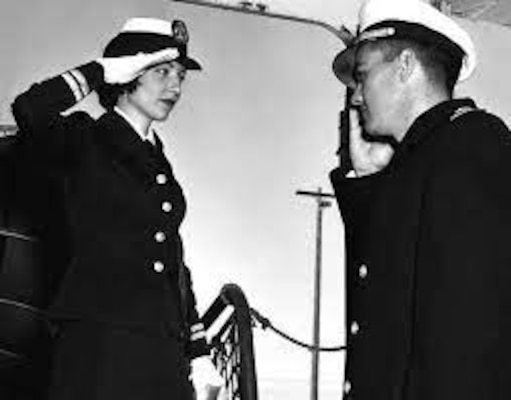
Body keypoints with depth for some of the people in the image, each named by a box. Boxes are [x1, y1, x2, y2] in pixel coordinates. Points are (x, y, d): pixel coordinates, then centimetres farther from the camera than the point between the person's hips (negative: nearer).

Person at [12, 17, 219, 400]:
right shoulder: (83, 141, -2)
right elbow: (29, 109, -25)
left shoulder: (157, 160, 17)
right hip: (100, 344, -6)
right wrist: (101, 71, -11)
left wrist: (199, 351, 14)